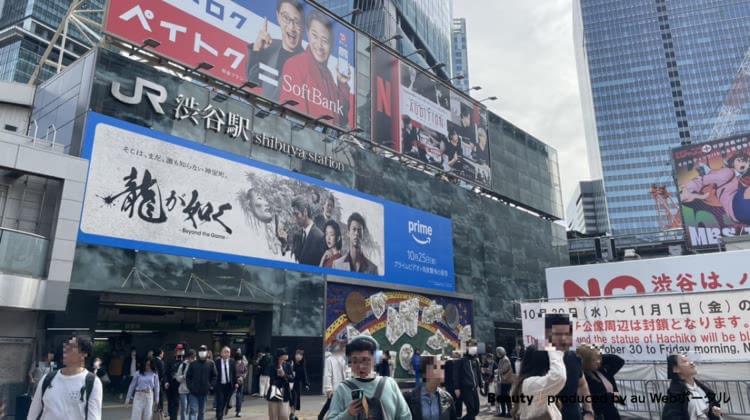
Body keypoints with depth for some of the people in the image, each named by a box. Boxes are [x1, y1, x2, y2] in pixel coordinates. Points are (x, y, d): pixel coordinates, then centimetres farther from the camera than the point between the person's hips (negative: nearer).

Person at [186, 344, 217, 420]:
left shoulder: (211, 363, -1)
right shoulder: (193, 364, -1)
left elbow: (214, 376, 3)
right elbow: (188, 376, 4)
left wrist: (210, 386, -5)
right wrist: (190, 386, -5)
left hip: (204, 392, 1)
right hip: (193, 392, -1)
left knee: (202, 411, 13)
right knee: (194, 410, -8)